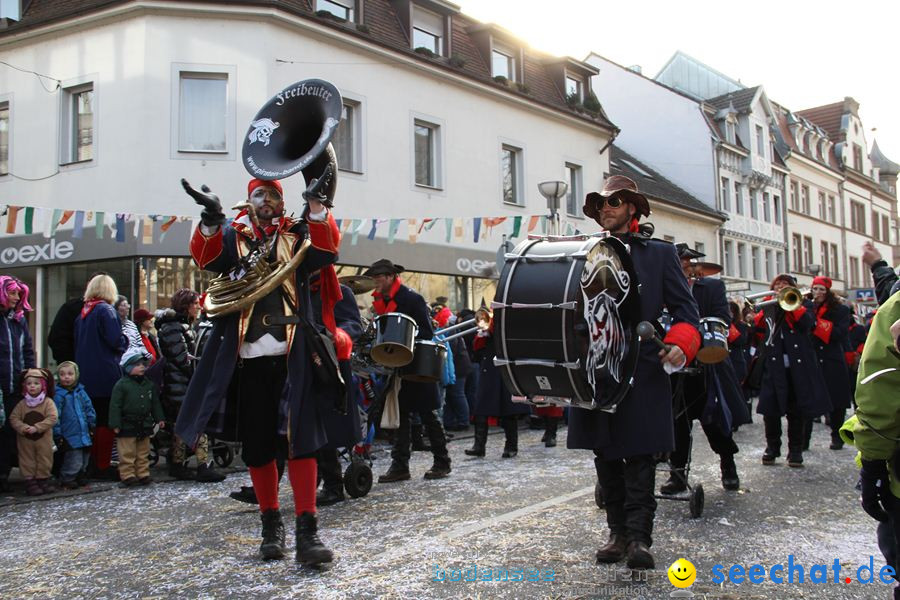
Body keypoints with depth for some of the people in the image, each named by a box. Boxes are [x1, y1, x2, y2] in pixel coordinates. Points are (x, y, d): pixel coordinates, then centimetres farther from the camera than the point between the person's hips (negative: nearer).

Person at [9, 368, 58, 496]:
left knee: (44, 460, 7)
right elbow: (14, 418, -1)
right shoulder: (22, 403, 1)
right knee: (27, 460, 5)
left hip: (44, 439, -1)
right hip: (25, 439, 2)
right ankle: (30, 481, 12)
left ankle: (43, 479, 19)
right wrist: (23, 428, -20)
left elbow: (52, 418, -16)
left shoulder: (48, 402, -7)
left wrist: (36, 428, -24)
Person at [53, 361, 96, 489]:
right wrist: (57, 434, -13)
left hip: (84, 434, 6)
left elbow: (89, 409, 16)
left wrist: (92, 425, 13)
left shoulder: (81, 391, 8)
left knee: (84, 460, 17)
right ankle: (66, 480, 12)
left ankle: (81, 478, 33)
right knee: (74, 462, -6)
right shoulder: (58, 394, -10)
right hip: (70, 437, -6)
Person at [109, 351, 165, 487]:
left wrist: (159, 418, 11)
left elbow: (155, 403, 16)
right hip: (127, 426, -6)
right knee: (127, 454, -1)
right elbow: (115, 406, -11)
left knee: (143, 453, 12)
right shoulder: (121, 385, -9)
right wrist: (115, 424, -15)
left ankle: (143, 474, 19)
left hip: (144, 425, 6)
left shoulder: (149, 384, 9)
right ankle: (127, 476, 5)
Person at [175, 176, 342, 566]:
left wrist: (316, 204, -24)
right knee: (256, 444, 7)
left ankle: (307, 532, -6)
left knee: (298, 439, -7)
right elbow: (207, 259, -7)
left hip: (291, 355, -2)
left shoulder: (298, 235, 12)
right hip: (248, 356, 2)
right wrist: (211, 219, -28)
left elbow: (327, 249, -8)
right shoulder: (232, 236, 13)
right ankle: (271, 525, 21)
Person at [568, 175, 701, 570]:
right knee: (605, 456, 8)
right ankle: (618, 532, 19)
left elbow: (685, 308, 3)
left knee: (639, 456, -2)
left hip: (642, 373, -3)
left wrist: (680, 344, -15)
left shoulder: (660, 253, 7)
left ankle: (639, 536, 3)